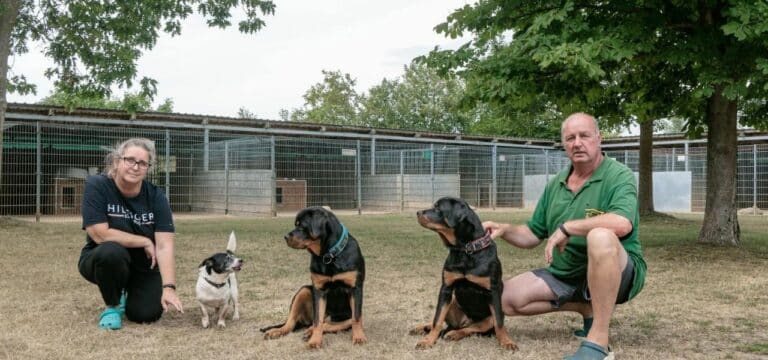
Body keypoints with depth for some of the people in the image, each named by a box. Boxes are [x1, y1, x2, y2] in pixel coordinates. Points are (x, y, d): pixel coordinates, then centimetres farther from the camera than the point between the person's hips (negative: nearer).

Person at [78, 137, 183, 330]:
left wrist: (168, 287, -33)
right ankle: (113, 305, -6)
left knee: (147, 314, -18)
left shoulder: (156, 196, -14)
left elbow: (164, 246, -21)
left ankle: (130, 293, 20)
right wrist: (145, 242, -18)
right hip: (102, 261, -2)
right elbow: (100, 234, -26)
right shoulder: (96, 186, -19)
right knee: (112, 251, -35)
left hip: (143, 267, 3)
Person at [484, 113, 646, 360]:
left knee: (600, 237, -39)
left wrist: (566, 227, -25)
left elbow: (622, 224, -33)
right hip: (565, 276, 7)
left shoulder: (619, 176, -12)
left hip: (618, 273, -7)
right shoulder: (555, 185, 9)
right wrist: (505, 230, -7)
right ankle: (585, 307, 9)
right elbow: (532, 236, 14)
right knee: (506, 298, -6)